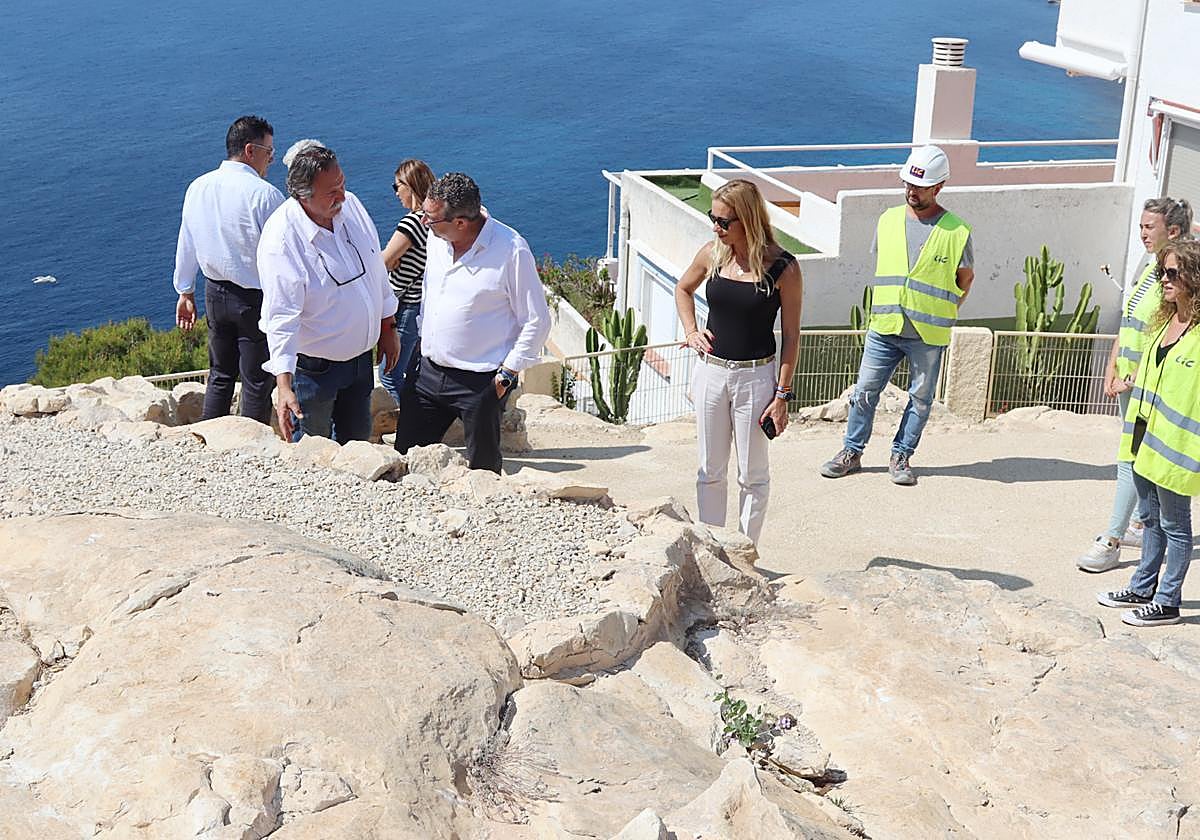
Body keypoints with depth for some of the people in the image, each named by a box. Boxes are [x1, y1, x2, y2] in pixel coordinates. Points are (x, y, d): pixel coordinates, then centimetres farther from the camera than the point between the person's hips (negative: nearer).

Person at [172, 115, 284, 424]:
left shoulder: (198, 187, 2)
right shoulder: (264, 194, -18)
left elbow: (186, 244, 9)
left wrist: (186, 291, 19)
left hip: (215, 294, 6)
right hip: (256, 297, -6)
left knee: (220, 375, 19)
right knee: (257, 382, 4)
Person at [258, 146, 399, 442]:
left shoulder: (350, 205, -6)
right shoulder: (281, 240, -27)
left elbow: (376, 270, 9)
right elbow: (281, 318, -29)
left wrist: (387, 328, 15)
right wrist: (284, 386, -35)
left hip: (361, 356, 7)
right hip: (313, 367, -6)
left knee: (357, 445, 22)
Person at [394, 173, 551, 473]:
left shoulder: (511, 251, -18)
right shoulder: (437, 238, 1)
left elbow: (537, 321, -12)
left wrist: (507, 373, -13)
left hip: (481, 382, -6)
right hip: (429, 372, 6)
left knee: (483, 469, 6)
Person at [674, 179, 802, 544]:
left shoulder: (782, 268, -12)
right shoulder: (712, 254, -2)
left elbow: (791, 336, -8)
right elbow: (683, 289, 20)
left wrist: (783, 394, -10)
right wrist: (691, 331, 4)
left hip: (756, 377, -4)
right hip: (710, 371, 4)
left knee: (752, 474, 7)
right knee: (710, 471, 13)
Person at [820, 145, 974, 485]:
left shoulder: (956, 232, -6)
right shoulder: (888, 220, 5)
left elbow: (965, 278, 6)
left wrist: (942, 314, 5)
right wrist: (888, 306, 13)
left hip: (928, 334, -3)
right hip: (883, 328, 3)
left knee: (921, 398, 8)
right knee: (865, 391, 6)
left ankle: (900, 457, 22)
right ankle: (851, 452, 19)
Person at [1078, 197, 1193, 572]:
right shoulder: (1147, 266, 11)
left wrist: (1133, 380, -17)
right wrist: (1112, 369, 10)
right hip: (1129, 378, 9)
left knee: (1131, 459, -9)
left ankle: (1111, 541, -7)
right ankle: (1143, 524, 29)